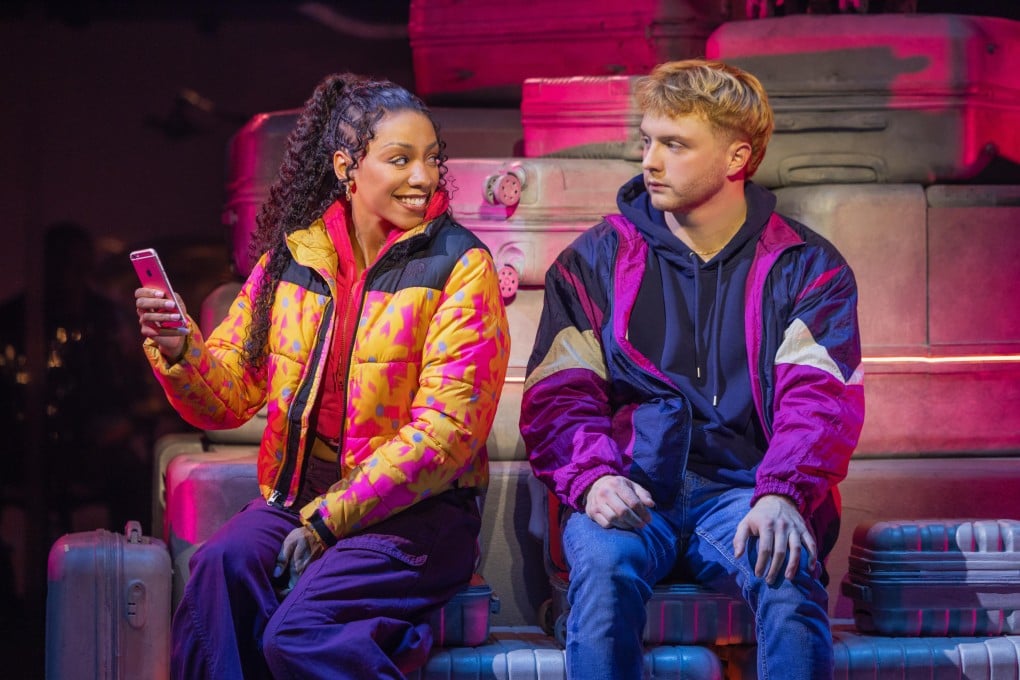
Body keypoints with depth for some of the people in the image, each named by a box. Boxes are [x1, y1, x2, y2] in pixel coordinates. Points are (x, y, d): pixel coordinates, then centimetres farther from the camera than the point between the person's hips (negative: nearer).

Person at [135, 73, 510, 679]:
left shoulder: (459, 266, -4)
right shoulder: (291, 256, 9)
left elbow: (446, 430, -12)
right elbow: (228, 396, 10)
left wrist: (328, 517, -17)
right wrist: (179, 349, -13)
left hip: (417, 510, -4)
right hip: (297, 497, 4)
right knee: (223, 565, -28)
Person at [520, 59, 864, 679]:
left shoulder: (806, 268, 9)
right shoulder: (595, 262, 13)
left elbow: (820, 398, -5)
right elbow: (558, 396, 5)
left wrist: (782, 496, -25)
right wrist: (592, 478, -18)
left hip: (741, 488, 0)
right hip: (629, 487, 1)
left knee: (788, 570, -34)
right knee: (605, 561, -34)